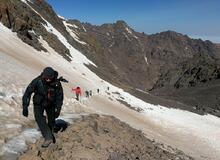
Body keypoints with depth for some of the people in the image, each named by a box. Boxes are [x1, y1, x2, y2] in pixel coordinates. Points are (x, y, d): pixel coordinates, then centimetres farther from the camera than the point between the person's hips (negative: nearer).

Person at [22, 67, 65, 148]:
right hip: (39, 103, -1)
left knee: (51, 120, 9)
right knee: (39, 118, -23)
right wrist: (25, 107, -24)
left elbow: (59, 97, -11)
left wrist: (58, 110, -9)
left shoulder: (57, 83, -25)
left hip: (51, 104, 1)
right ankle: (48, 138, -20)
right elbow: (27, 93, -20)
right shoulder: (37, 81, -29)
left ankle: (50, 133, 40)